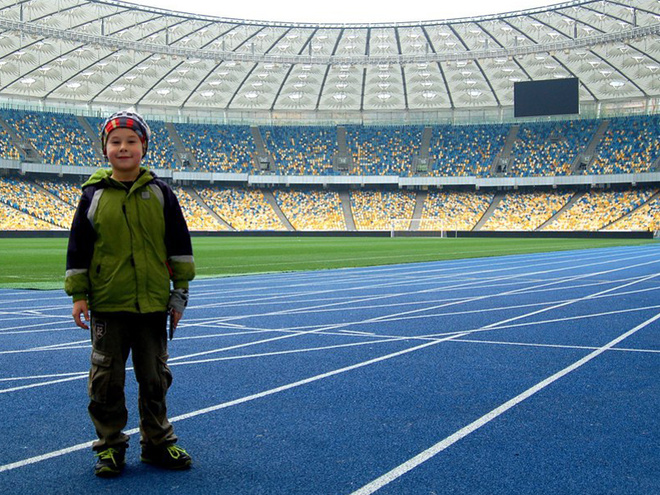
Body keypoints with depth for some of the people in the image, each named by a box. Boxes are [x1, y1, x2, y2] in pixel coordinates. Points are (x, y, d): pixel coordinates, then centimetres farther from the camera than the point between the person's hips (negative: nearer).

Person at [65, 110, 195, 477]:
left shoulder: (159, 193, 2)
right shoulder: (94, 195, 1)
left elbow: (180, 245, 6)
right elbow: (78, 249, 4)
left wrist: (180, 291, 4)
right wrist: (78, 295, 0)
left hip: (153, 302, 1)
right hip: (107, 303, 0)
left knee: (155, 377, 11)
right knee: (107, 379, 6)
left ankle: (157, 443, 25)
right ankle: (110, 447, 20)